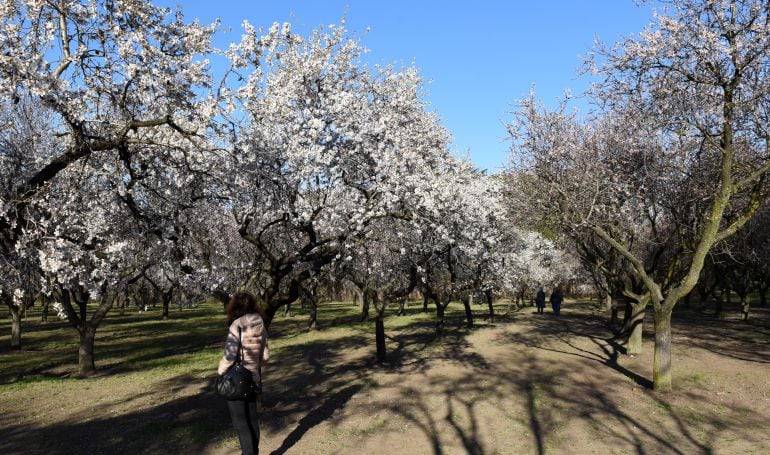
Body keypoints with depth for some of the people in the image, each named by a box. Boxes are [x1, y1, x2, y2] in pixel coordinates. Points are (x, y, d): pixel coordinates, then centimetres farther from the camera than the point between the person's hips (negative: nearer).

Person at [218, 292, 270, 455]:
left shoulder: (237, 326, -19)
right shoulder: (261, 325, 0)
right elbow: (265, 355, 5)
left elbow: (229, 356, -20)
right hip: (253, 378, 6)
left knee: (240, 421, 4)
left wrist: (220, 373, -4)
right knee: (251, 418, 17)